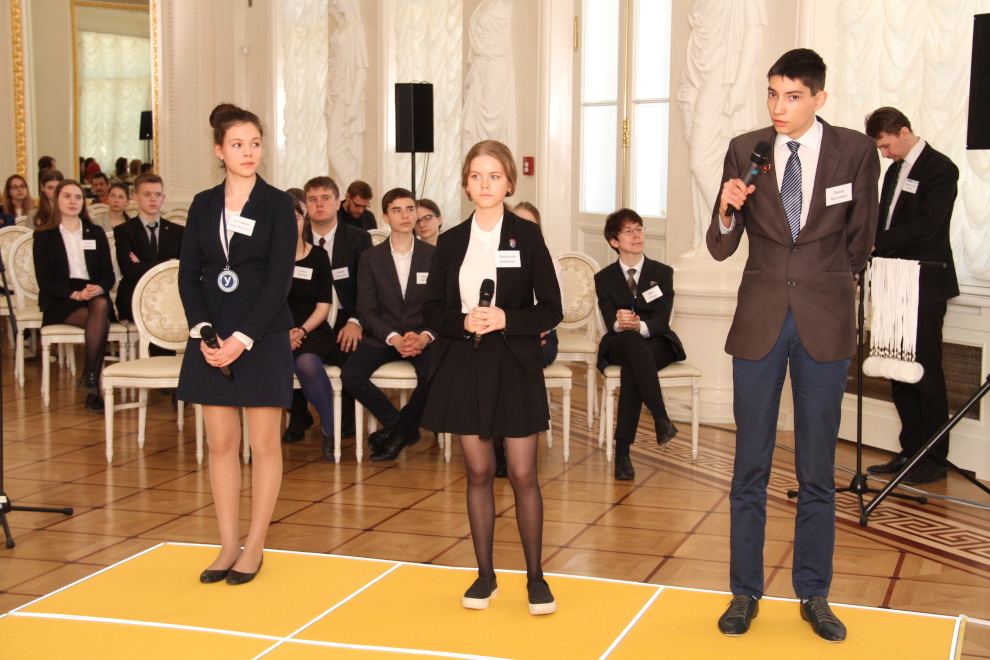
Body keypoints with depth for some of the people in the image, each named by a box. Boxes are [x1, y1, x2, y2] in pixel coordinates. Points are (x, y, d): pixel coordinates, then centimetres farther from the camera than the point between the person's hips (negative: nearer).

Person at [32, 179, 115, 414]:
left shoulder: (96, 233, 18)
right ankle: (93, 388, -34)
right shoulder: (44, 236, 8)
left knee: (101, 306, -36)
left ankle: (89, 376, -36)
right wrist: (75, 294, -20)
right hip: (59, 302, -3)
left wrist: (99, 288, -15)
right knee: (100, 322, -33)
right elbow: (45, 281, -2)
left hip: (94, 295, 3)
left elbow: (108, 274, 10)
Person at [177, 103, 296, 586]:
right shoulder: (203, 205, 9)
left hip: (262, 336, -3)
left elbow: (279, 278, -9)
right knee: (221, 442, 6)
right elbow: (188, 274, 6)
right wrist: (203, 330, -9)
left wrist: (242, 339, -15)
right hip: (212, 337, 4)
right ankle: (228, 544, 15)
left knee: (263, 442, 2)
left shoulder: (276, 204, -3)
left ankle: (254, 546, 12)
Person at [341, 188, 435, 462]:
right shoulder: (371, 258, 7)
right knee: (351, 376, -25)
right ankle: (405, 428, -5)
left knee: (432, 376, -33)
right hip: (381, 337, 1)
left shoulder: (433, 256, 6)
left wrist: (425, 336, -17)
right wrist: (393, 338, -17)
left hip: (422, 338, -1)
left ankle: (398, 430, -4)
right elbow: (366, 310, 0)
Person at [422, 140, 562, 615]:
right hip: (463, 366, 2)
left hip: (515, 365, -2)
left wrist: (506, 319, -18)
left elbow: (551, 309, -2)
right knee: (478, 472, 8)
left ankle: (535, 576, 10)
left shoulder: (527, 237, 0)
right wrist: (464, 322, -14)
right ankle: (485, 574, 18)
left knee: (523, 473, -2)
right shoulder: (451, 242, 6)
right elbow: (432, 312, 6)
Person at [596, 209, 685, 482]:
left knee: (631, 369, -36)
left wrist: (639, 325, -32)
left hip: (657, 343, 0)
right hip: (619, 346, 0)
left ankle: (622, 452, -40)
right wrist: (620, 323, -32)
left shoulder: (662, 273, 6)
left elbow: (661, 319, -8)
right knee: (633, 342, -39)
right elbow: (610, 322, -5)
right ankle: (661, 418, -48)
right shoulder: (604, 278, 9)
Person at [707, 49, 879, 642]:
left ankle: (814, 594, 20)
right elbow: (720, 248, 0)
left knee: (818, 470, 7)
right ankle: (745, 593, 18)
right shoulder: (745, 151, -1)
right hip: (761, 320, 1)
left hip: (824, 324, -1)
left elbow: (860, 239, 10)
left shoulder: (856, 152, -3)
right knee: (751, 466, 6)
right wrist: (727, 212, -19)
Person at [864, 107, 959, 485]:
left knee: (926, 373, -3)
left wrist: (875, 244, -20)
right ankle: (911, 451, 16)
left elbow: (924, 226, -18)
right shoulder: (894, 172, 18)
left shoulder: (940, 169, -8)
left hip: (925, 287, -8)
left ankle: (934, 460, 4)